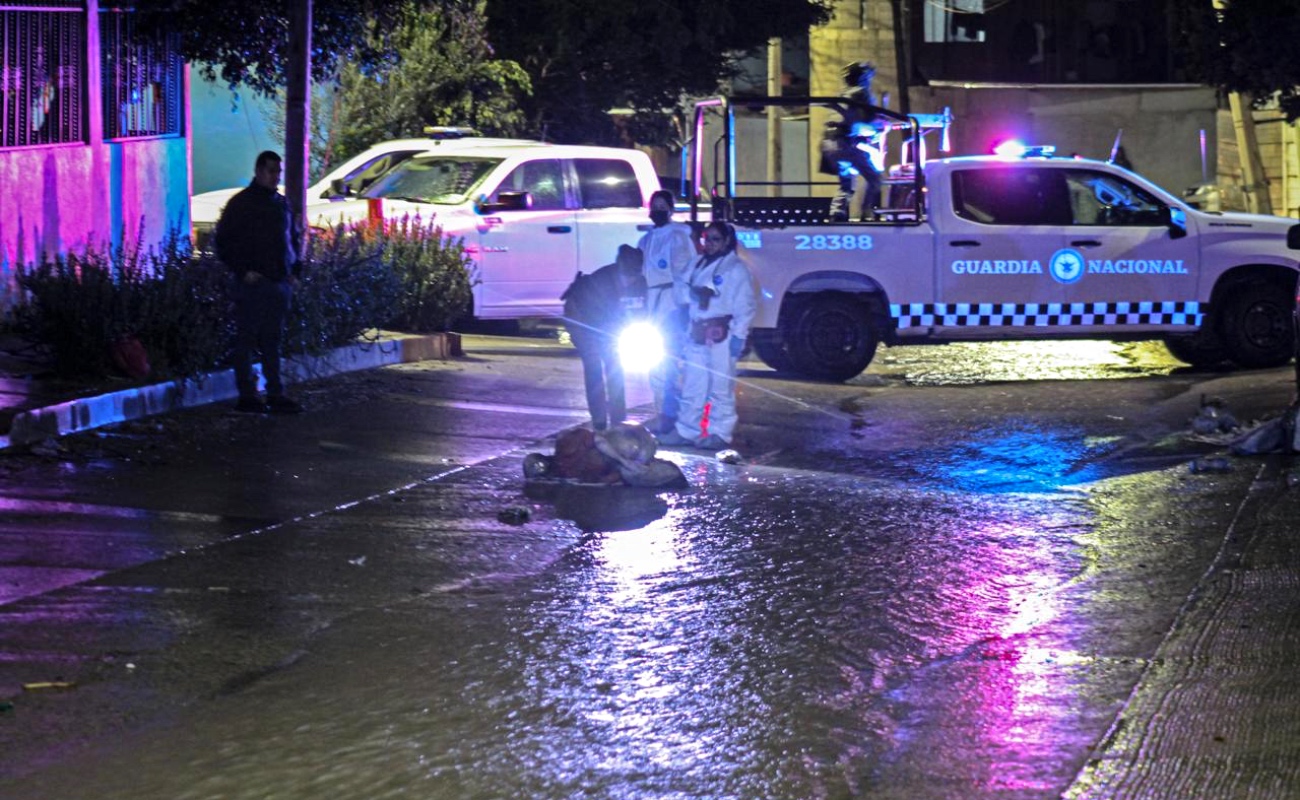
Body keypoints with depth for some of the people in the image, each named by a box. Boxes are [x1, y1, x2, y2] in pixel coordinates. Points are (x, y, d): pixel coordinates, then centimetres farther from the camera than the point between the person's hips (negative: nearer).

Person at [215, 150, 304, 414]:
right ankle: (247, 396, 1)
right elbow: (224, 242, -6)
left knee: (273, 341, 8)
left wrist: (294, 270, 12)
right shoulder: (241, 203, -4)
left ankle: (276, 395, 10)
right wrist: (243, 271, -13)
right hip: (253, 283, -6)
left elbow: (291, 239, 25)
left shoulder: (281, 203, 16)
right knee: (247, 339, -2)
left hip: (280, 283, 6)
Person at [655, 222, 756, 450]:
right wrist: (687, 334, 12)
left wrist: (738, 335, -15)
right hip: (697, 333, 7)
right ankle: (685, 431, 16)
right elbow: (690, 300, 17)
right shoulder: (699, 266, 17)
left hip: (721, 334, -7)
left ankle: (720, 434, 0)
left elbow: (746, 305, -8)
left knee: (721, 385, -4)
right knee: (692, 385, 10)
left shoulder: (736, 268, -3)